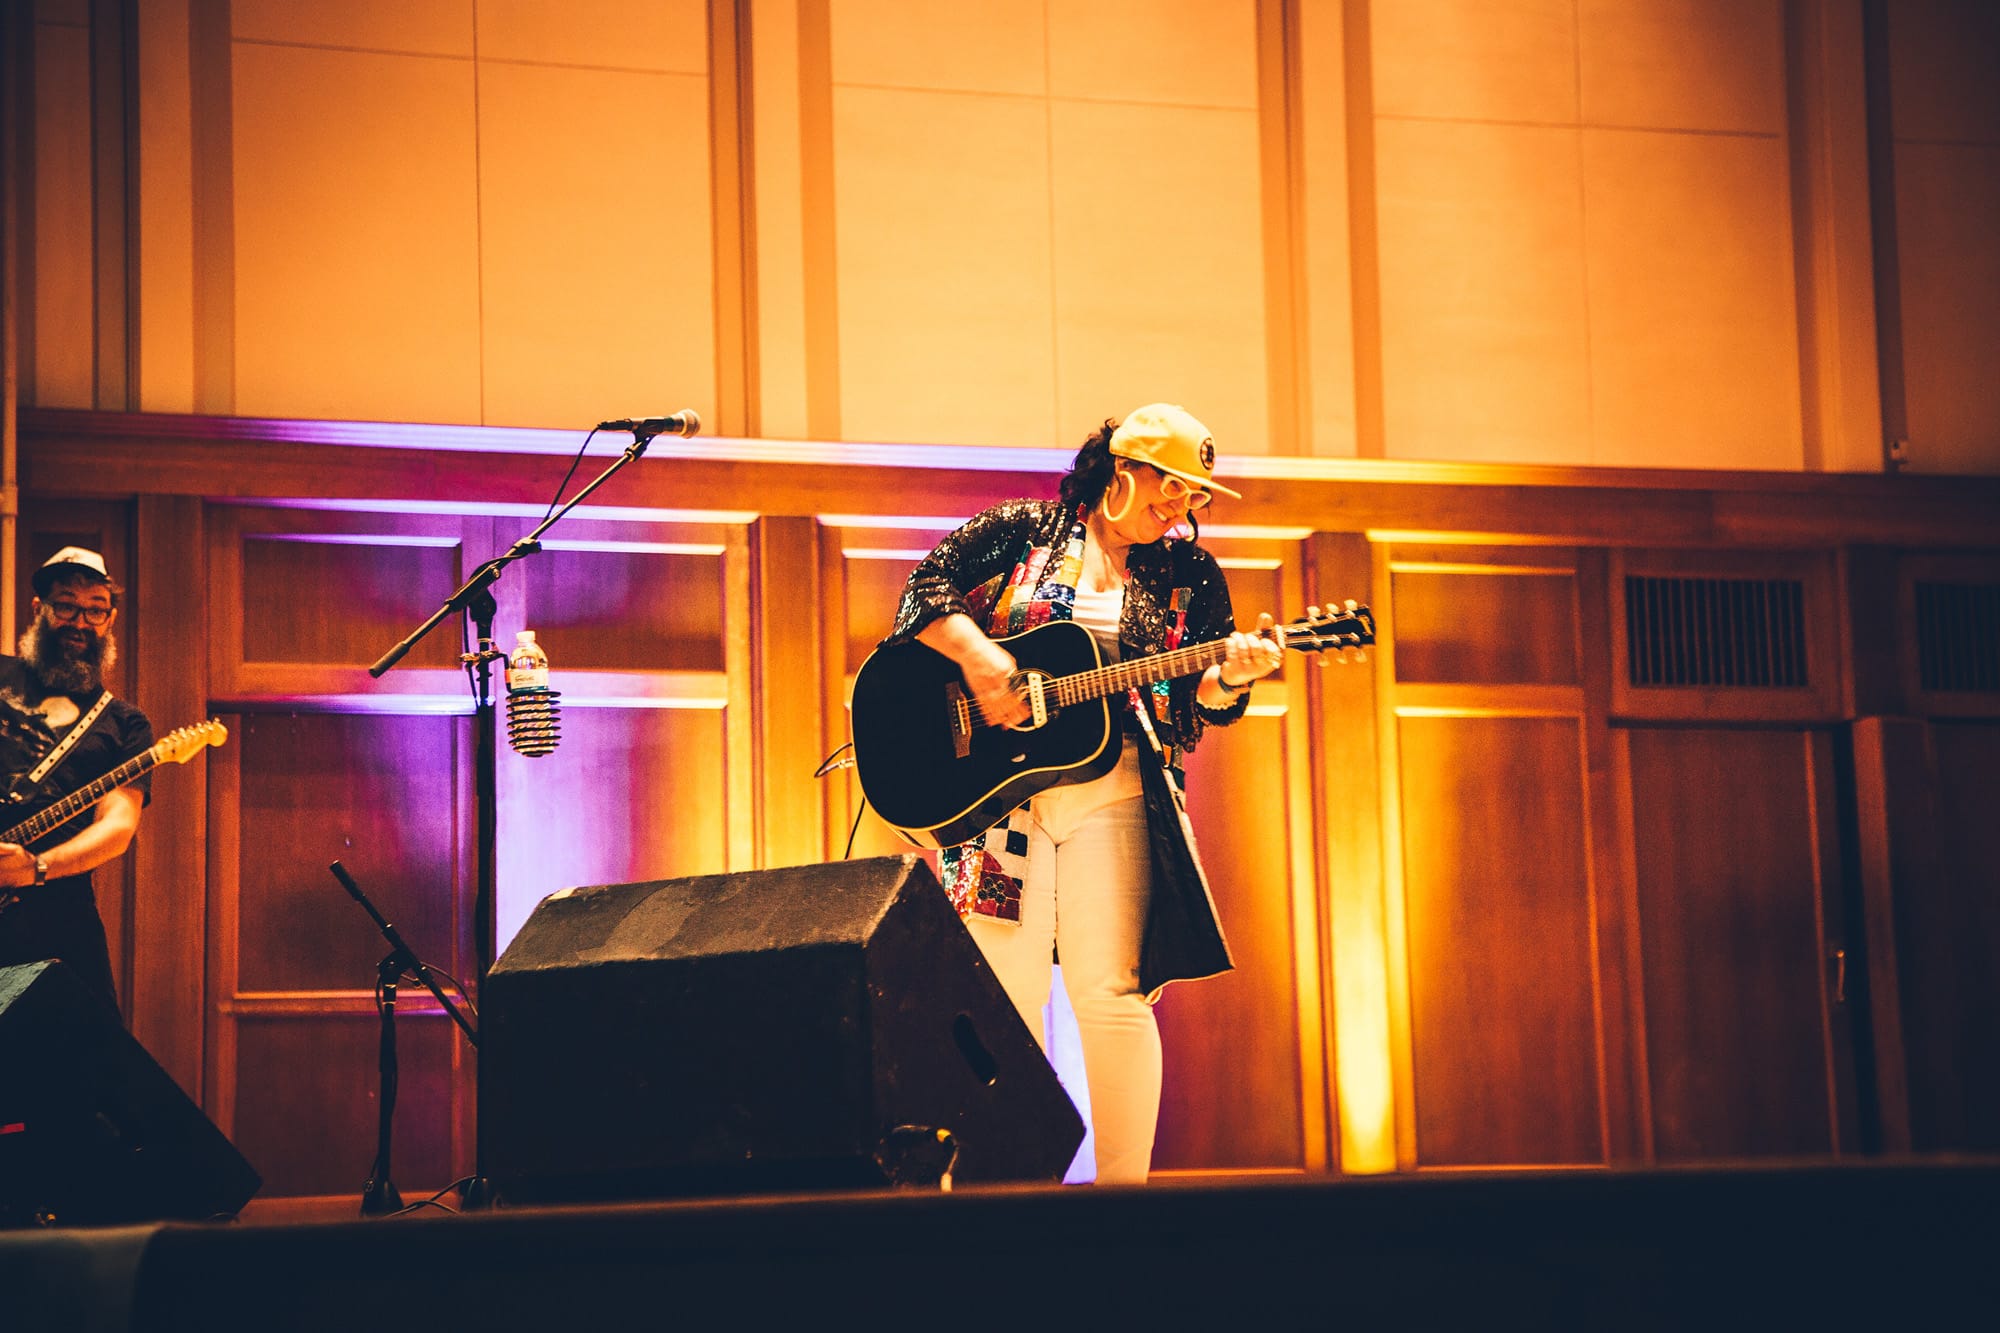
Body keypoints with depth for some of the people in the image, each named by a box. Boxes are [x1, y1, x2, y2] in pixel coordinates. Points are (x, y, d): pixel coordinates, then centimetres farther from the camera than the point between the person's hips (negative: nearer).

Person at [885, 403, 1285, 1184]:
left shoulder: (1190, 575, 13)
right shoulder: (1022, 533, 9)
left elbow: (1203, 698, 8)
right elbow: (926, 591, 2)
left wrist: (1232, 675, -15)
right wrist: (976, 655, -14)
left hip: (1113, 796, 1)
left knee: (1109, 992, -8)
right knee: (1001, 994, -2)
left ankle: (1124, 1185, -2)